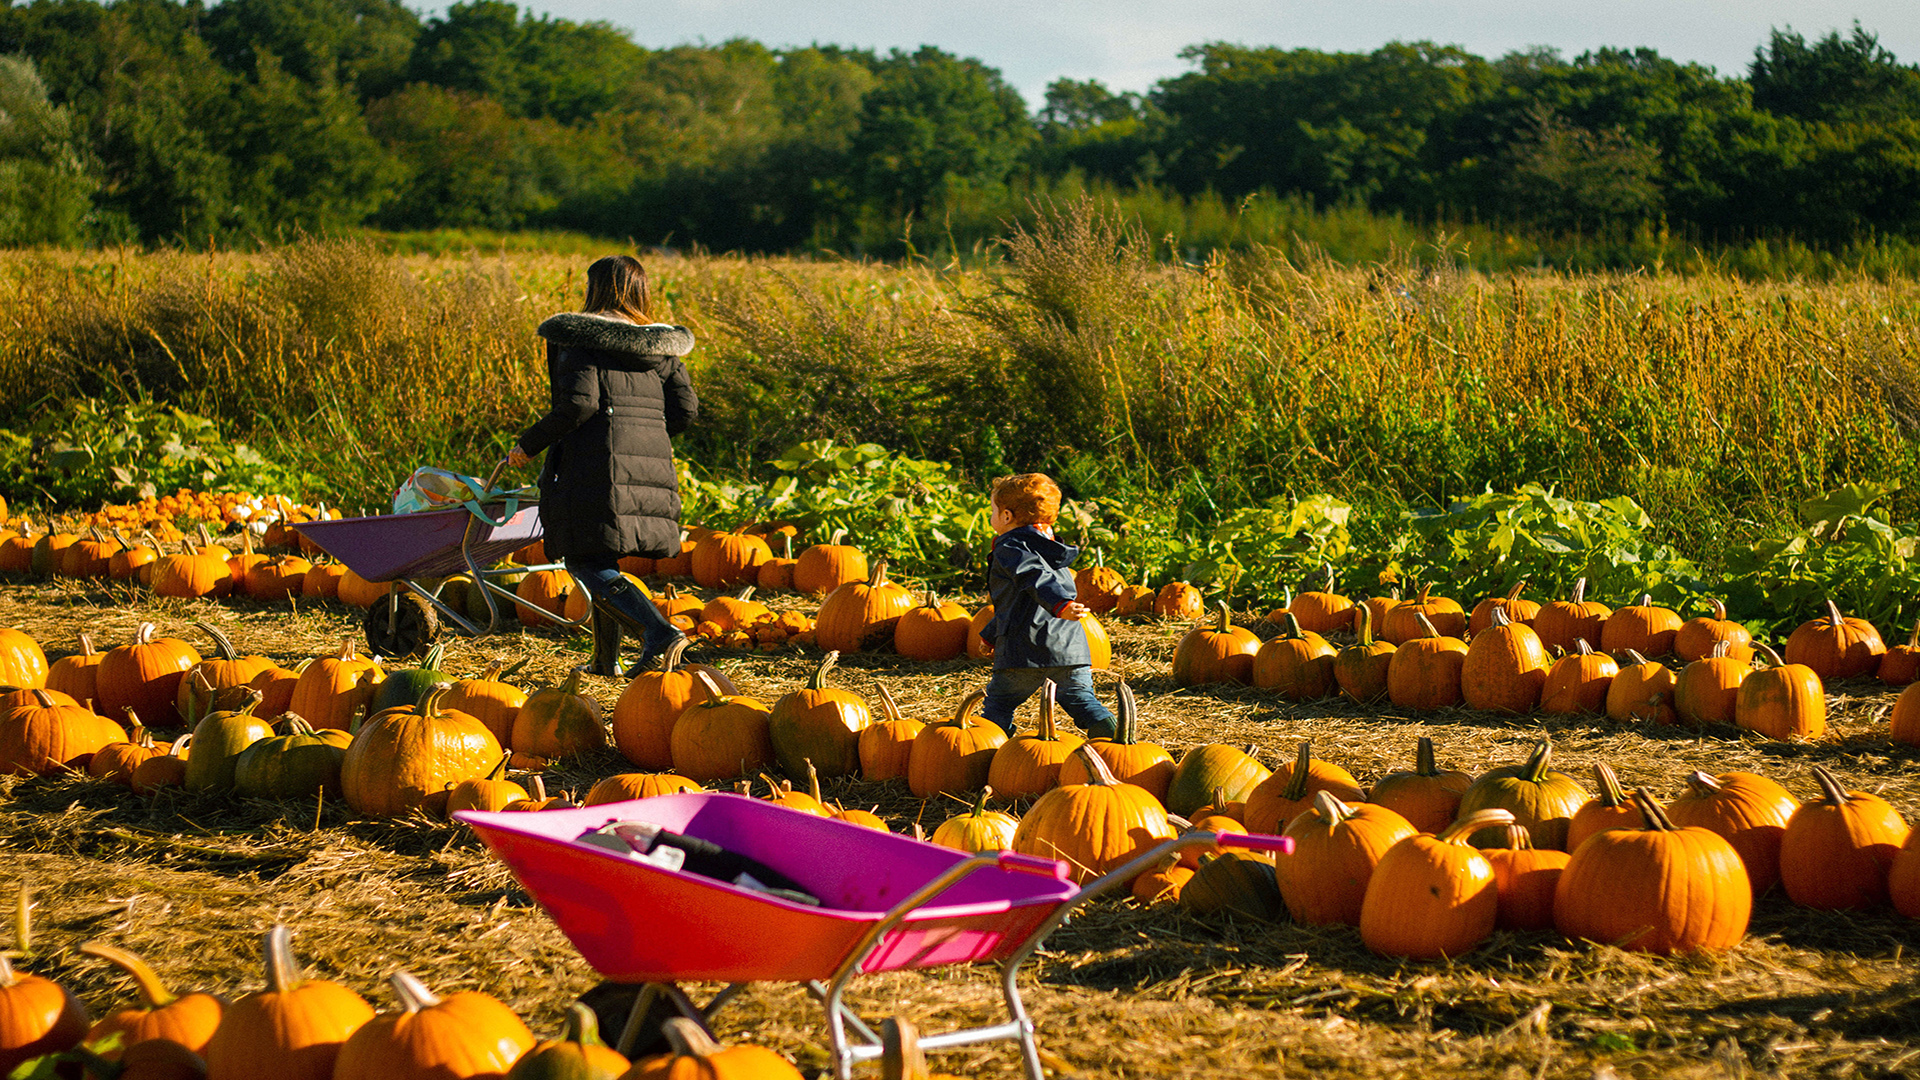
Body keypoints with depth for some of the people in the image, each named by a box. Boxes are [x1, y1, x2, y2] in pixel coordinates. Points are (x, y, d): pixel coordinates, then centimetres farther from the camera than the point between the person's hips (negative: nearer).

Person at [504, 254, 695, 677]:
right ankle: (606, 659, 19)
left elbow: (579, 403, -15)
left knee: (586, 561, -5)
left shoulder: (580, 340, -3)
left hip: (597, 463, -7)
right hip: (652, 466, 7)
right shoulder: (659, 346, 15)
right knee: (601, 558, 19)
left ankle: (657, 631, -24)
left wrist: (529, 444, -6)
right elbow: (685, 409, 9)